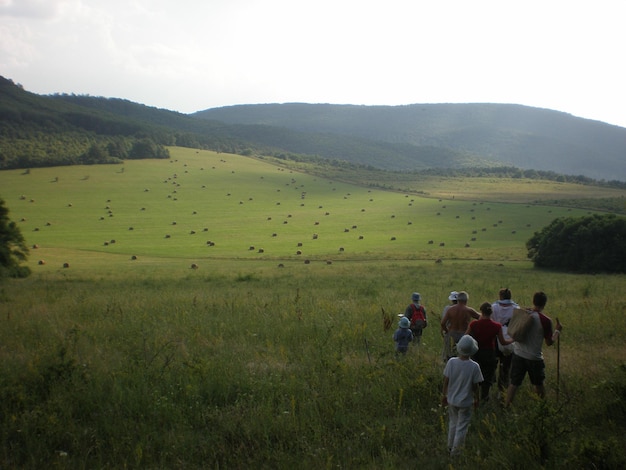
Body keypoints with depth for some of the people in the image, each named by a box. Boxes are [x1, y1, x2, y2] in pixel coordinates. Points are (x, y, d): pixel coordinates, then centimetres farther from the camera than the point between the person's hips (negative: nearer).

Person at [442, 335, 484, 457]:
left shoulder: (451, 362, -15)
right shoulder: (474, 367, -21)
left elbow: (446, 381, -6)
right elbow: (475, 386, -12)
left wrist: (444, 395, 8)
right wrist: (477, 398, 6)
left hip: (452, 400, 3)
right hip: (465, 402, -3)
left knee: (453, 423, 23)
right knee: (462, 426, 13)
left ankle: (450, 446, 37)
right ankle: (455, 450, 22)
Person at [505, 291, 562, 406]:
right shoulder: (545, 320, -16)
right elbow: (549, 342, -8)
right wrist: (557, 330, 5)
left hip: (518, 354, 3)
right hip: (534, 357, -3)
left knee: (514, 383, 8)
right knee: (539, 384, 17)